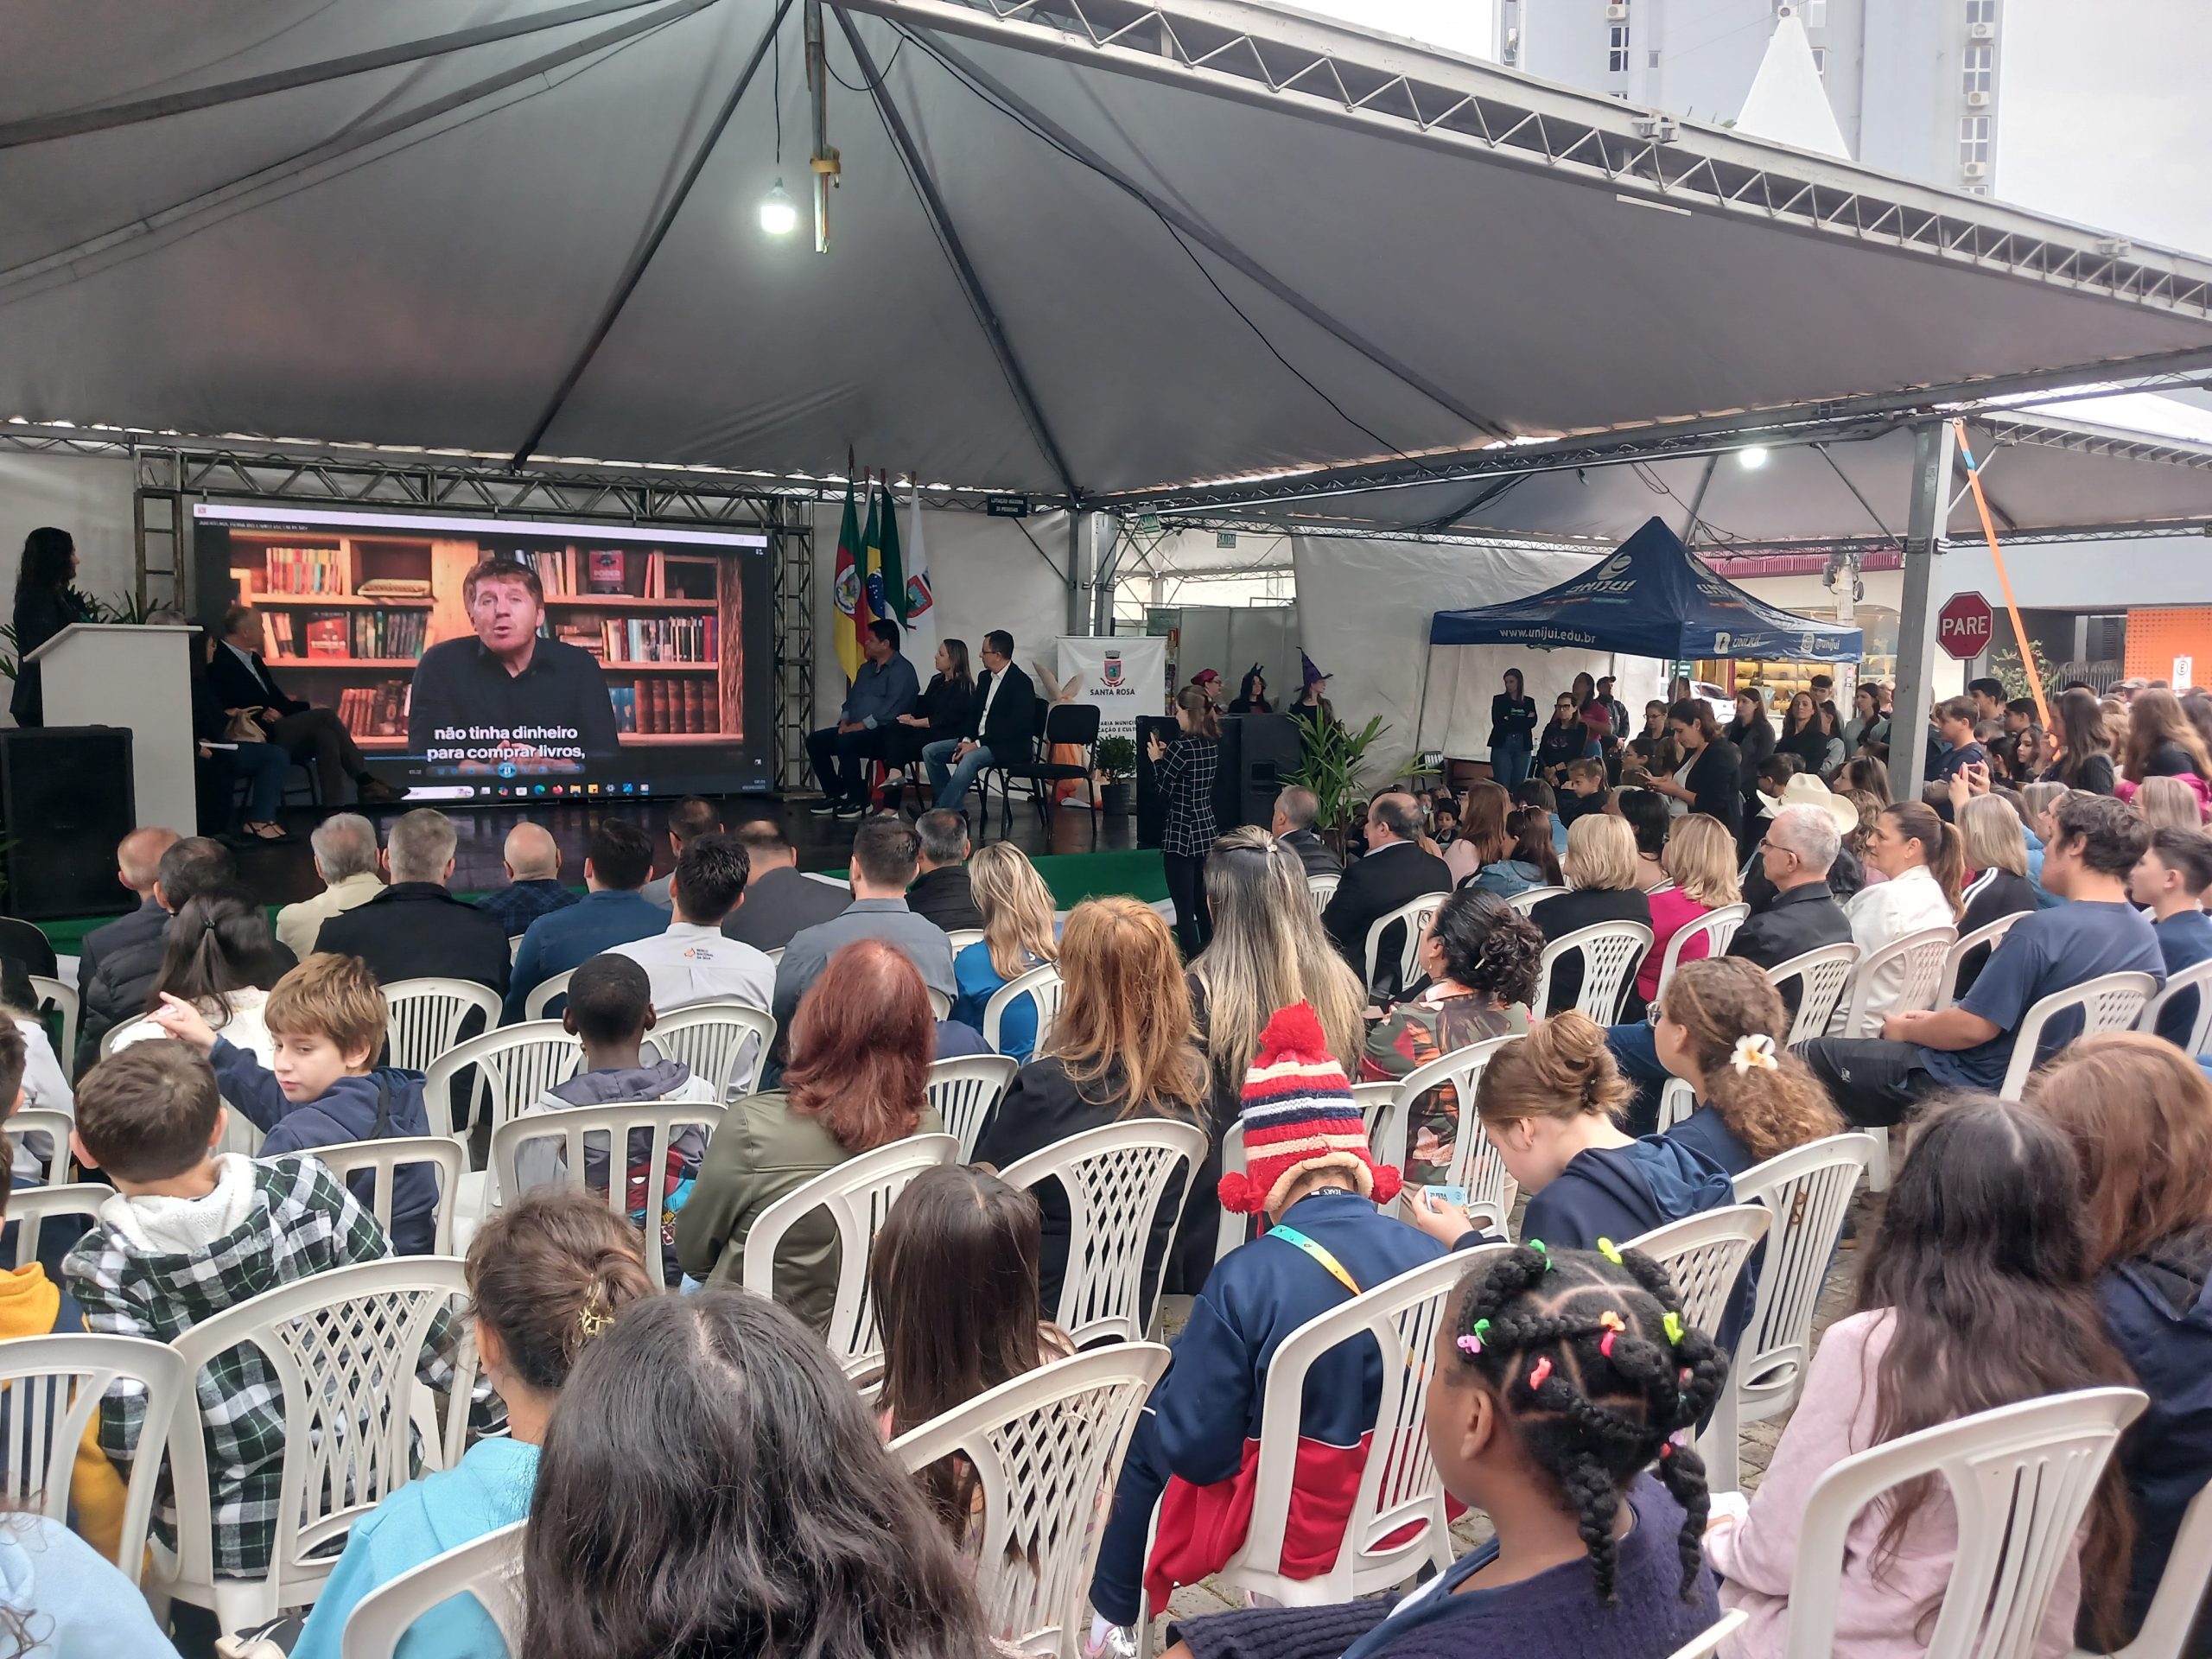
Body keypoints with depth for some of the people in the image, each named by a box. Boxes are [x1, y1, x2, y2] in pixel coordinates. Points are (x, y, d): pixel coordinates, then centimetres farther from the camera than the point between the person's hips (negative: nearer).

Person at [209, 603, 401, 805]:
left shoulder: (252, 658, 17)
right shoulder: (221, 663, -10)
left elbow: (276, 697, 17)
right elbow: (253, 707, -17)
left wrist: (307, 707, -3)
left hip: (275, 731, 8)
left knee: (325, 736, -18)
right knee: (326, 716, -19)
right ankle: (365, 782, -17)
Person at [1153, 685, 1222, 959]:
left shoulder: (1180, 747, -17)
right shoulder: (1212, 744, 6)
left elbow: (1163, 791, -11)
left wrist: (1157, 759, 1)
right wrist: (1167, 756, 11)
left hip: (1180, 836, -8)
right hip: (1206, 831, 8)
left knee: (1185, 908, -3)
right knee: (1204, 906, 16)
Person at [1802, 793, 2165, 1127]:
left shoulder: (2041, 931, -27)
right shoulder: (2146, 937, 0)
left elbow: (1975, 1027, -24)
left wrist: (1905, 1030, -4)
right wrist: (1941, 1019, 13)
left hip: (1979, 1084, -9)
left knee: (1817, 1055, 0)